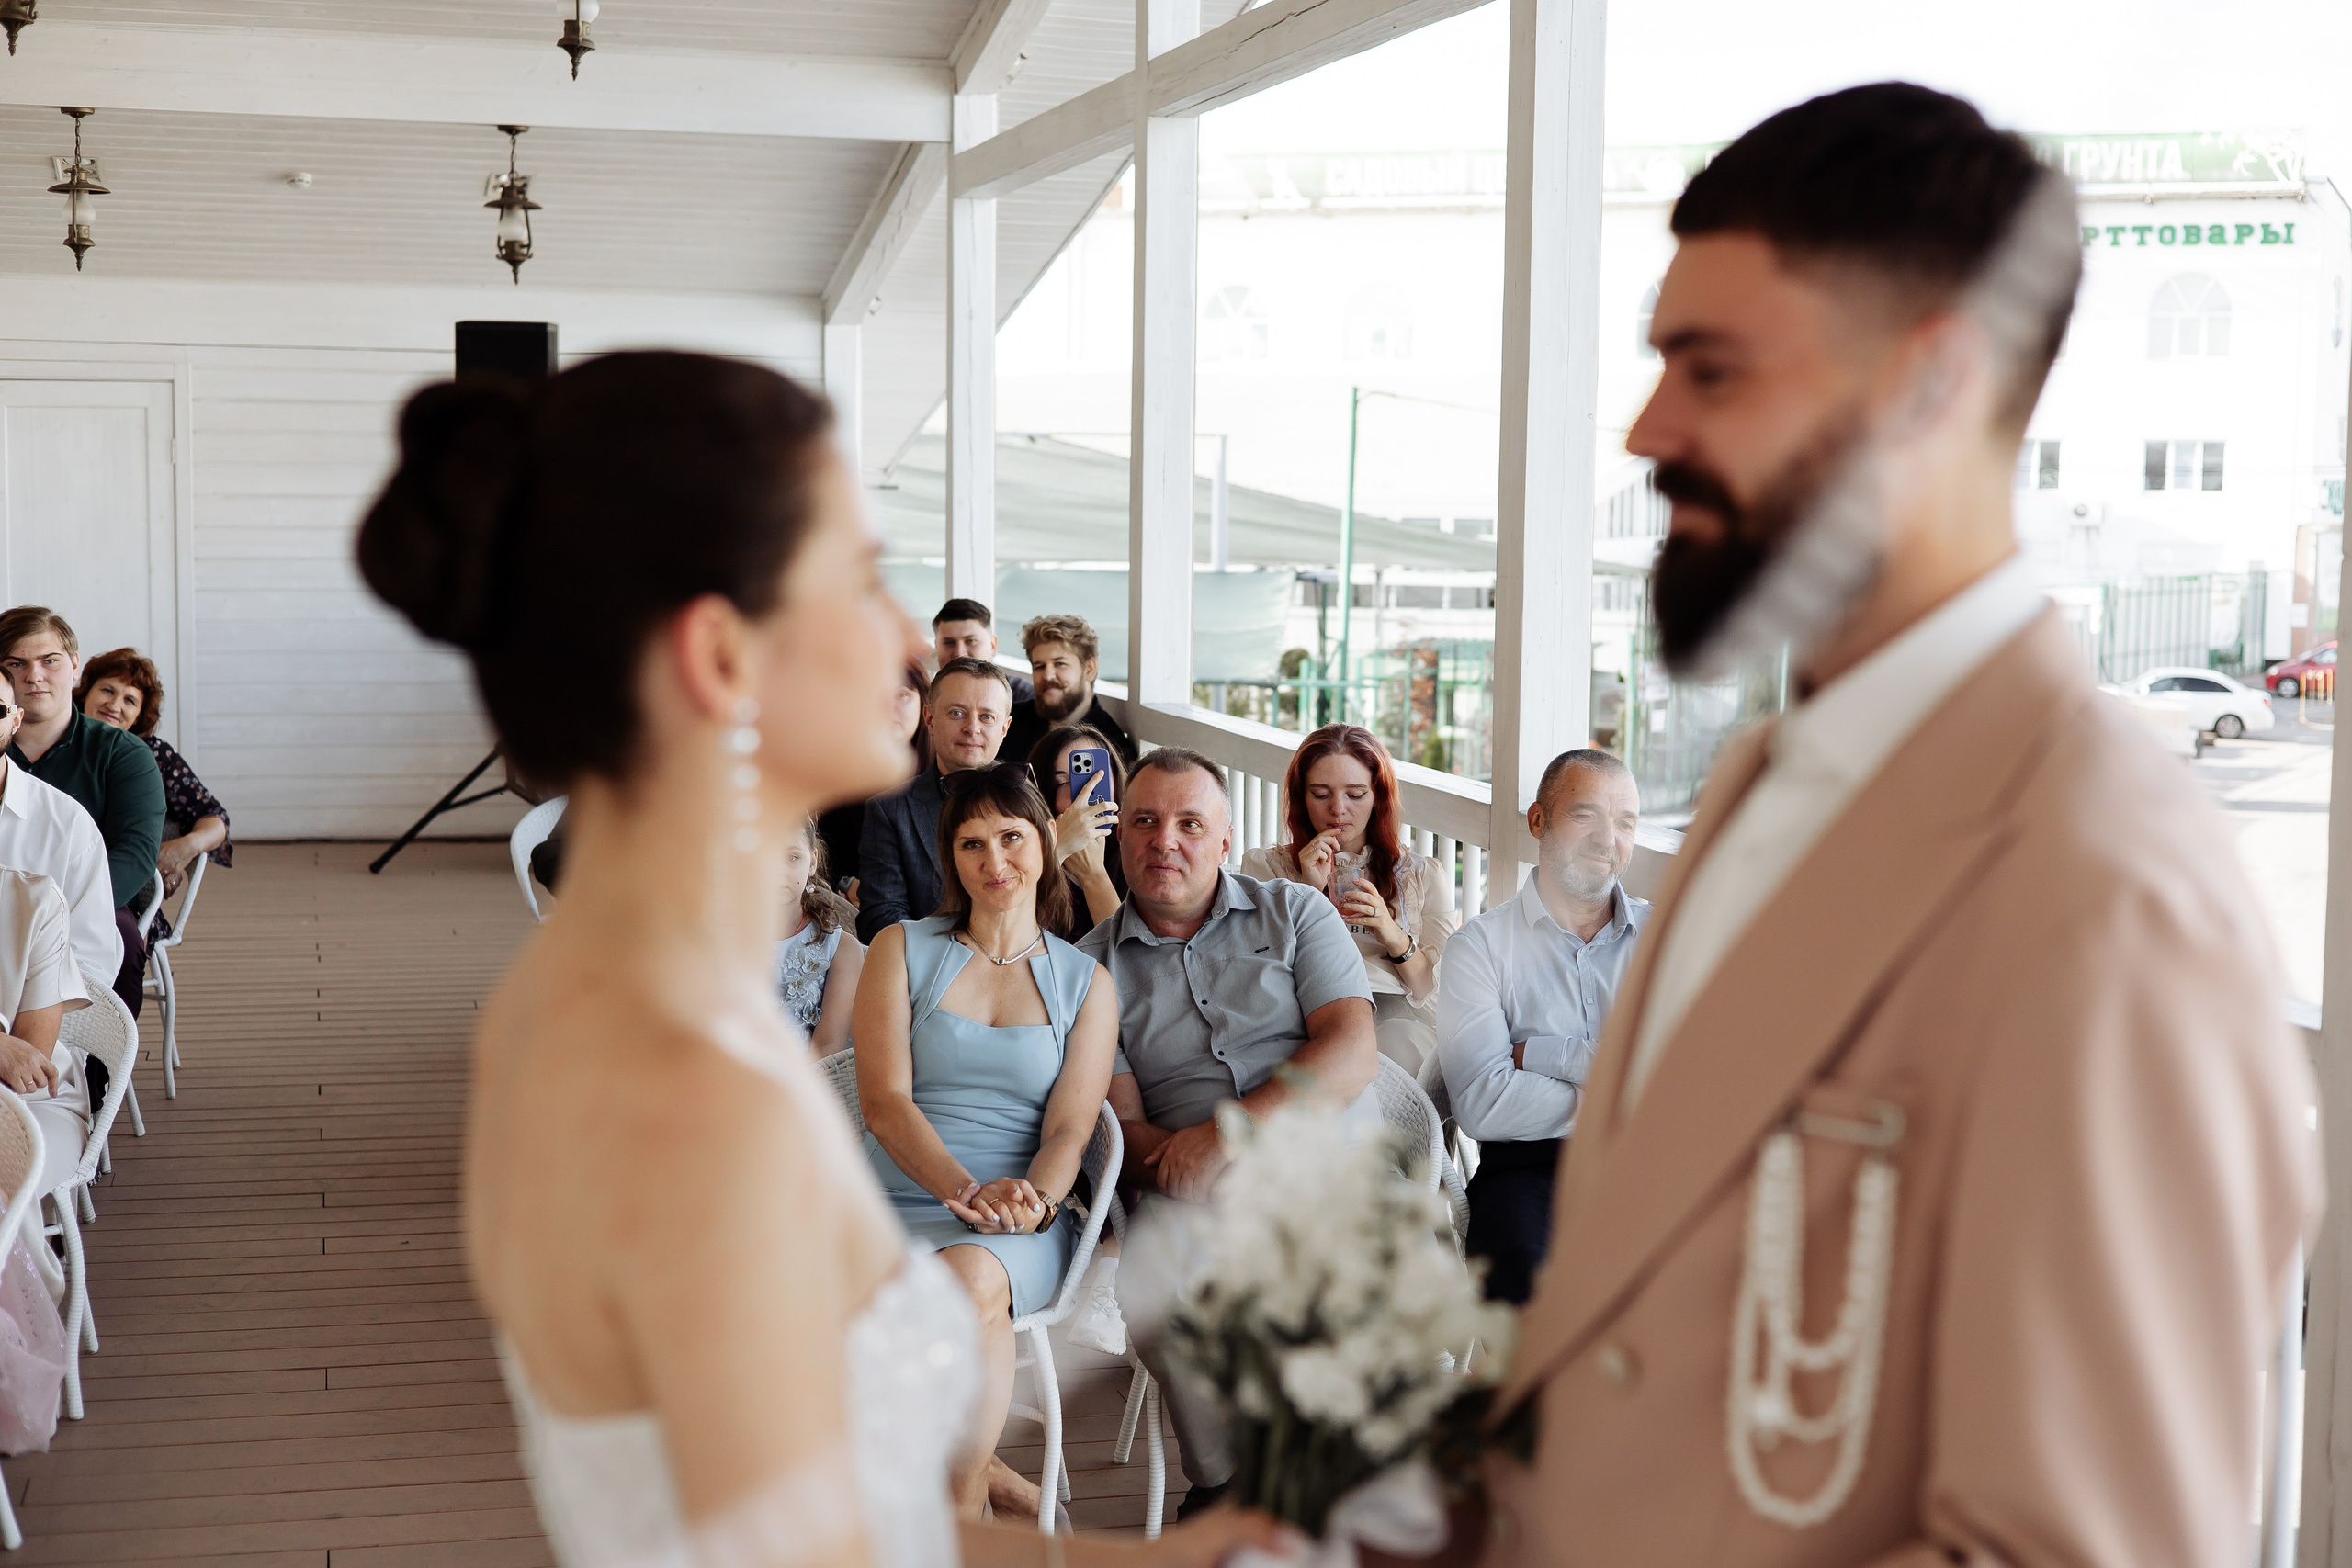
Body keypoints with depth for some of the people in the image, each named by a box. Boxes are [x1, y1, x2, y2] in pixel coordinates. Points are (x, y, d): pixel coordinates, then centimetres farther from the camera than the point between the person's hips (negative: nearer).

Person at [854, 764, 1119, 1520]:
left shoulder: (1086, 982, 15)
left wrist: (1034, 1200, -21)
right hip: (896, 1201, 0)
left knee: (971, 1279, -37)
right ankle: (990, 1483, -17)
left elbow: (1071, 1125, 3)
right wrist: (964, 1190, -18)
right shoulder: (902, 949, 12)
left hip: (1021, 1227, 0)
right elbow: (884, 1101, 0)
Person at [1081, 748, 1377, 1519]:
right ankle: (1221, 1485, -9)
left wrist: (1222, 1137, -13)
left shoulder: (1296, 912, 12)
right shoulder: (1093, 965, 13)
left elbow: (1351, 1055, -2)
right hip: (1201, 1195, 0)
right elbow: (1123, 1127, 5)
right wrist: (1175, 1165, -17)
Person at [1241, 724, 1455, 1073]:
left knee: (1402, 1038, -38)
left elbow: (1438, 993, 11)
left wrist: (1392, 935, -7)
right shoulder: (1264, 867, 20)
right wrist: (1308, 892, 0)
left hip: (1399, 1021, 1)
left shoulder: (1424, 875, 22)